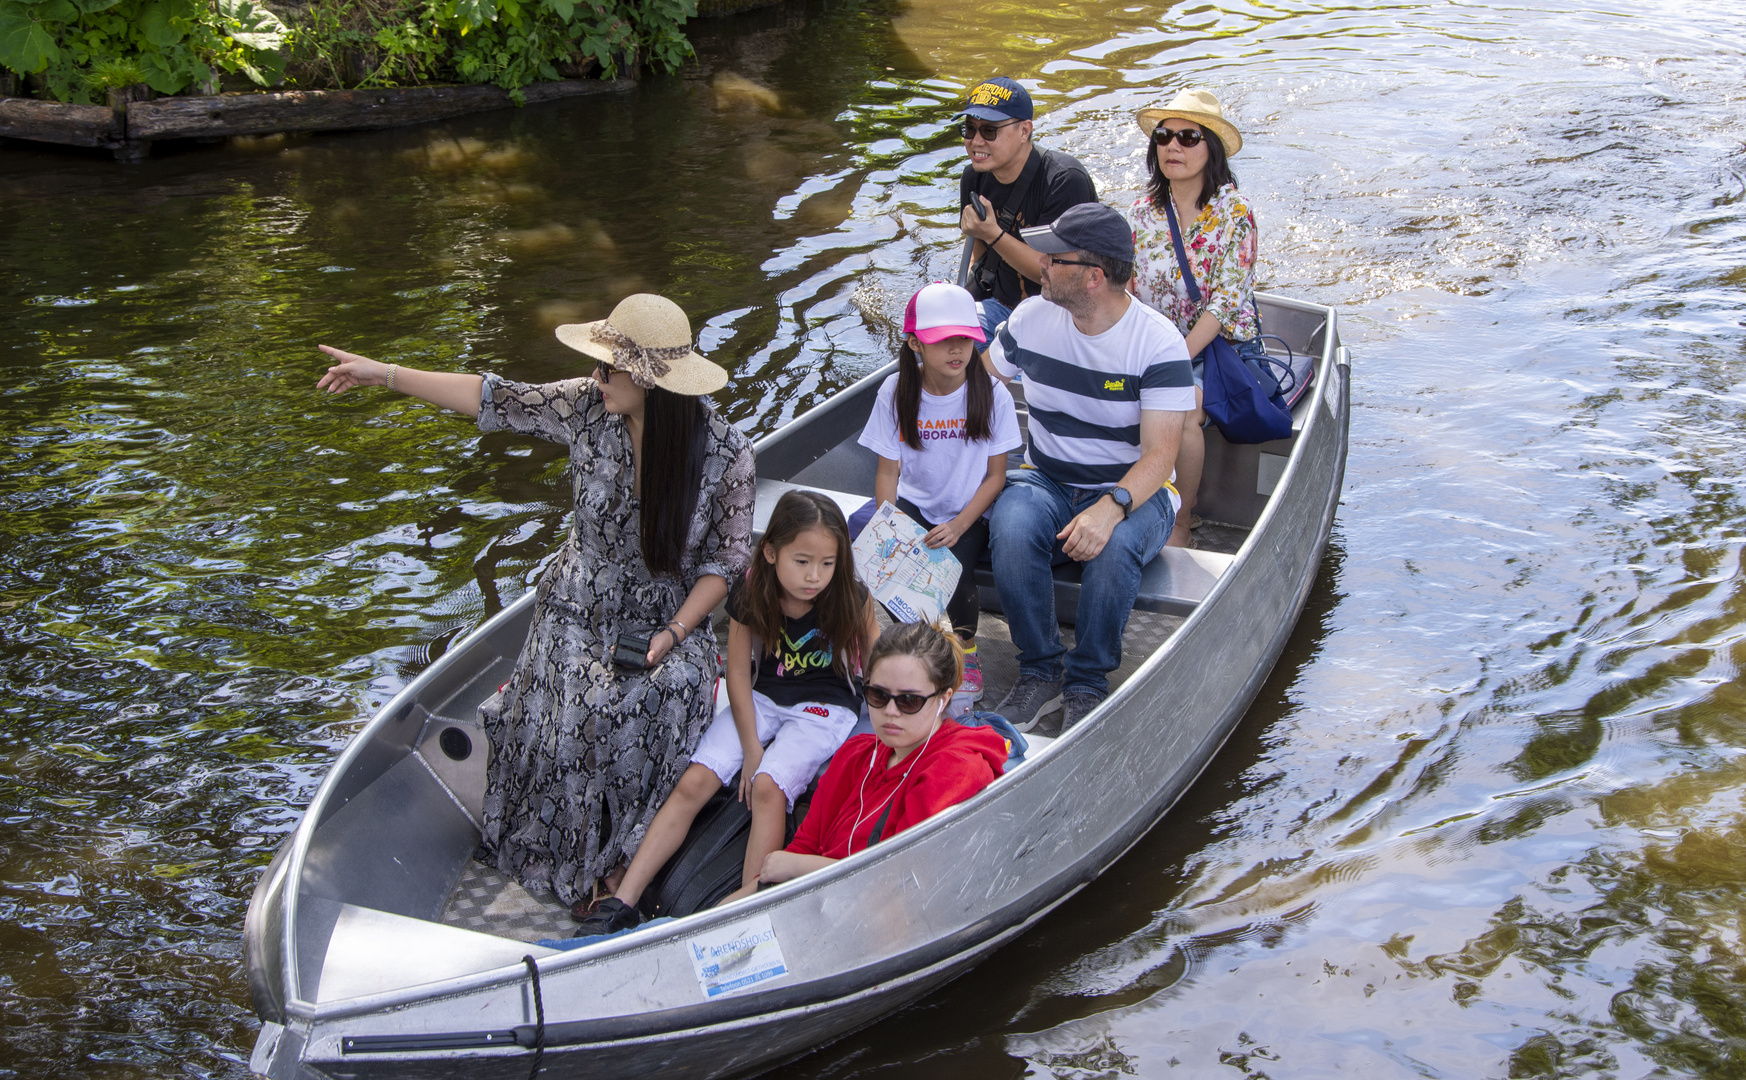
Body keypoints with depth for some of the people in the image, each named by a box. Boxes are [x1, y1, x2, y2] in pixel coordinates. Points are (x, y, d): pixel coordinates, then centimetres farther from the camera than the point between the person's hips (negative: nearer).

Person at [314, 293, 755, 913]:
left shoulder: (726, 453, -17)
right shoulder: (585, 407, -11)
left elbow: (727, 559, -8)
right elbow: (494, 401, -2)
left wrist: (674, 633, -19)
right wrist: (384, 374, -2)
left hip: (670, 619, -1)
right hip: (579, 608, 2)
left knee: (666, 696, -30)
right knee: (581, 711, -24)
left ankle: (628, 863, -9)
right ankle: (572, 860, -2)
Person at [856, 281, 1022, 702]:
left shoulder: (992, 395, -10)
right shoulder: (895, 392, -6)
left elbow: (995, 475, -5)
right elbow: (887, 470, -2)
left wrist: (958, 526, -19)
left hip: (969, 513, -2)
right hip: (913, 505, 2)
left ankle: (965, 646, 2)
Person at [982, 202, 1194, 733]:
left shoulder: (1159, 342, -14)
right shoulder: (1032, 317, 0)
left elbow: (1159, 456, -19)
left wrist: (1110, 509, -38)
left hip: (1133, 490, -3)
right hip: (1046, 482, 3)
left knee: (1113, 545, -37)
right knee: (1011, 529, -31)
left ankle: (1087, 683, -17)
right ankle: (1039, 671, -15)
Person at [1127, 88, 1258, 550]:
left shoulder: (1233, 212, -8)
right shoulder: (1144, 209, 6)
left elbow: (1224, 301, -14)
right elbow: (1127, 288, 7)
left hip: (1222, 345, -4)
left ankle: (1183, 523, -11)